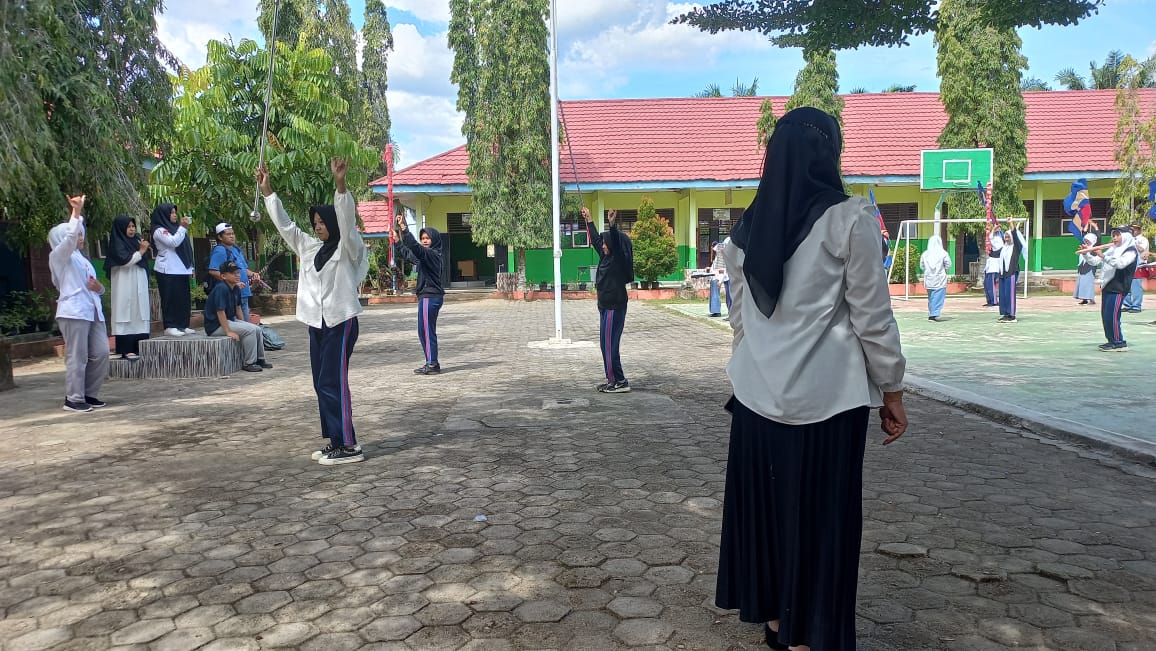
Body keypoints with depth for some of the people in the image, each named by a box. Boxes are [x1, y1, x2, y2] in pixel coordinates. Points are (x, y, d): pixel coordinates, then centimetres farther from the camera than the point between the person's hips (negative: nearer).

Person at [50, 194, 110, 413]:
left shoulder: (81, 258, 26)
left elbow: (92, 285, 28)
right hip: (73, 311, -8)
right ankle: (73, 398, 0)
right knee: (77, 356, -7)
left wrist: (99, 288, 5)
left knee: (101, 353, 3)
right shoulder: (59, 255, 3)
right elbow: (70, 237, -17)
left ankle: (90, 394, 14)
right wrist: (76, 212, -20)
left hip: (93, 310, 8)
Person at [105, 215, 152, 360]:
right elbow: (125, 260, -17)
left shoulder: (136, 240, 14)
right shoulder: (117, 243, -5)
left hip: (139, 284, 7)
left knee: (140, 314, 6)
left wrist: (144, 249, 1)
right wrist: (141, 251, -10)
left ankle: (138, 348, 9)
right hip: (125, 285, -7)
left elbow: (144, 260, 19)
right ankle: (126, 350, -7)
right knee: (126, 314, -7)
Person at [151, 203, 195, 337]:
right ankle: (170, 327, -4)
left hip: (181, 271, 8)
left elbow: (186, 249, 20)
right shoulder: (159, 230, -5)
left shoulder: (175, 228, 18)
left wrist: (190, 268, 17)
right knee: (170, 299, -7)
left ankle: (182, 325, 12)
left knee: (184, 299, 7)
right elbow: (173, 242, -21)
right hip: (167, 271, -8)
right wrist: (183, 227, -20)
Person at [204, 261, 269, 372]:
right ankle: (248, 363, -13)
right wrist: (228, 332, -25)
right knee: (250, 330, -20)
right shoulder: (221, 288, -23)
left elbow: (238, 308, 17)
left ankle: (259, 359, 17)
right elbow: (220, 311, -25)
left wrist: (243, 324, 10)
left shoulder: (236, 289, 6)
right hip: (215, 325, -9)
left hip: (231, 320, 9)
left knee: (257, 329, 5)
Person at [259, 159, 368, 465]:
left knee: (333, 382, -11)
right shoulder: (310, 248, 14)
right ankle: (335, 440, 16)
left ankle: (349, 445, -6)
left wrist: (339, 183, -36)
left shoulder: (348, 248, -6)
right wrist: (267, 190, 11)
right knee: (321, 384, 9)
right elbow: (285, 224, 17)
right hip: (317, 324, 8)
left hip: (341, 322, -8)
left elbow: (347, 218, -22)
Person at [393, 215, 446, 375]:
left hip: (430, 297, -10)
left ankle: (432, 364, -3)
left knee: (426, 330, -7)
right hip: (428, 296, 10)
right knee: (426, 331, 14)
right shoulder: (424, 255, 17)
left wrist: (404, 229, -29)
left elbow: (414, 246, -28)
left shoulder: (431, 254, -12)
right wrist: (397, 237, 23)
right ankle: (431, 363, 19)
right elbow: (407, 252, 29)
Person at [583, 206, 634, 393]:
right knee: (606, 343, 12)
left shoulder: (619, 259, -12)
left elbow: (616, 242, -31)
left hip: (615, 307, -10)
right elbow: (595, 239, 25)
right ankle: (611, 380, 18)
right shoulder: (606, 257, 12)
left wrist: (613, 224, -45)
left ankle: (620, 382, -4)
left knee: (610, 344, -9)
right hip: (605, 306, 10)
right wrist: (588, 220, 33)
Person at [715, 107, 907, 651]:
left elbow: (741, 314, 11)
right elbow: (871, 315, -9)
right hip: (825, 393, -5)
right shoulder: (849, 217, -9)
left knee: (764, 502, 14)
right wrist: (891, 388, 1)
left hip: (758, 392, 5)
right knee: (820, 512, 6)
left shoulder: (747, 228, 6)